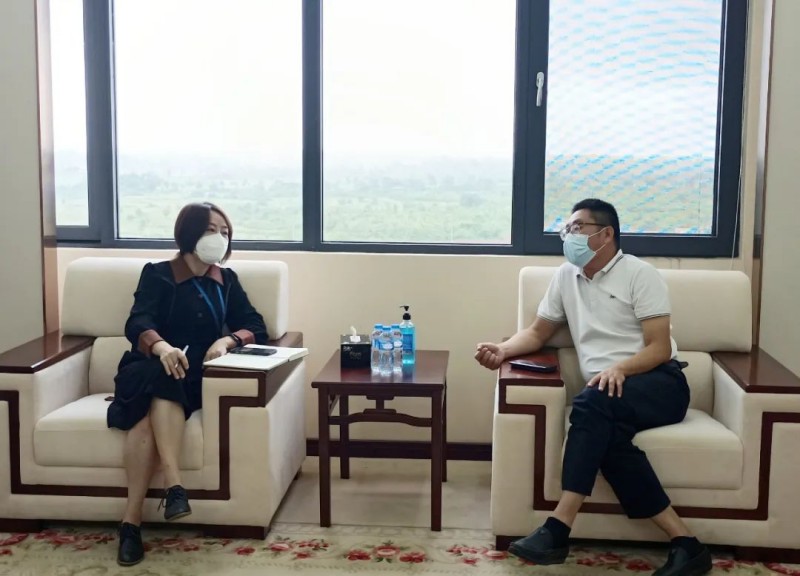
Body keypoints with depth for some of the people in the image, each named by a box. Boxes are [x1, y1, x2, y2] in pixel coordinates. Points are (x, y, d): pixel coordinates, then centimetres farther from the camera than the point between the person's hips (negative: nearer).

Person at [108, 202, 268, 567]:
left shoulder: (226, 280, 19)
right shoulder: (157, 274, 8)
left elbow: (256, 328, 11)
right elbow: (138, 324, -10)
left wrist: (228, 340, -13)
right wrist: (162, 347, -34)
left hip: (195, 378, 1)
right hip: (151, 371, -1)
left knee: (150, 416, -33)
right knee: (160, 379, -38)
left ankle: (132, 520, -40)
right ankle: (174, 486, -45)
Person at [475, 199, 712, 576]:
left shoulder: (639, 274, -1)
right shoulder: (566, 276, 16)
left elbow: (660, 348, -8)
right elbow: (537, 333, 21)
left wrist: (618, 367, -28)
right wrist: (503, 350, 0)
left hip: (660, 384, -4)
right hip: (608, 394, 4)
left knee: (591, 405, -34)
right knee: (609, 436, -32)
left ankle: (559, 529, -36)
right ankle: (683, 543, -28)